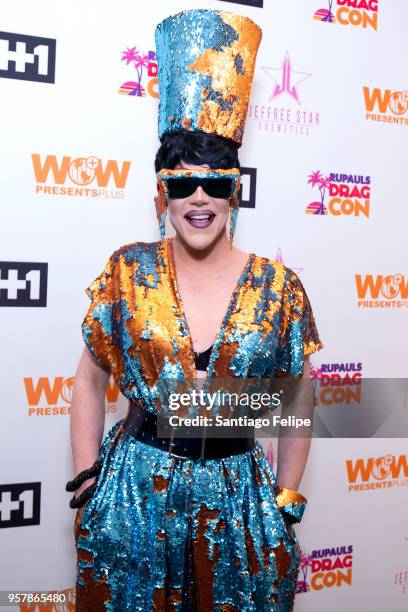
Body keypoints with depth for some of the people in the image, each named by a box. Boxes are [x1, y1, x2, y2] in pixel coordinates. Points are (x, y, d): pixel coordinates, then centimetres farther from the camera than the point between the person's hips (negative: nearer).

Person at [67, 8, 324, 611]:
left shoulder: (279, 286, -6)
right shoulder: (128, 272, -5)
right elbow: (91, 380, 4)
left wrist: (287, 501, 5)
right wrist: (84, 480, 1)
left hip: (239, 495, 0)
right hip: (134, 496, 0)